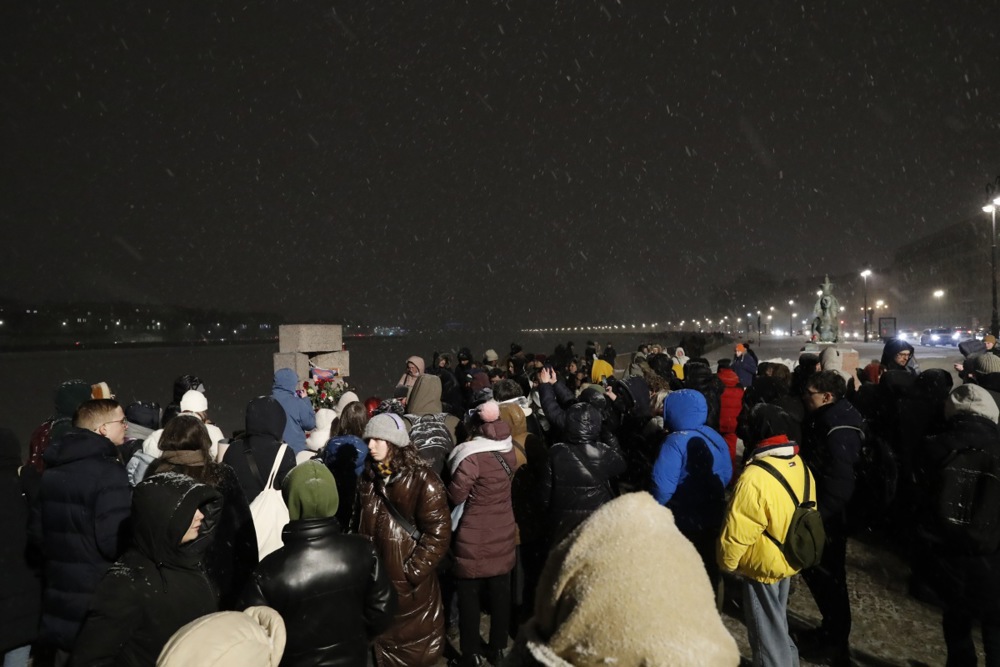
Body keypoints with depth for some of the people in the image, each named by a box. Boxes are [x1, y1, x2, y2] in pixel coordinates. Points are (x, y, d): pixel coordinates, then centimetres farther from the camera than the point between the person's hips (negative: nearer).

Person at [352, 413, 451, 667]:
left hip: (411, 582, -5)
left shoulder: (423, 480, -16)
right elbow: (358, 524, 13)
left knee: (414, 642, 13)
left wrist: (412, 571, -18)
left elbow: (438, 533, -17)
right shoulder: (368, 478, 3)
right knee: (379, 635, 22)